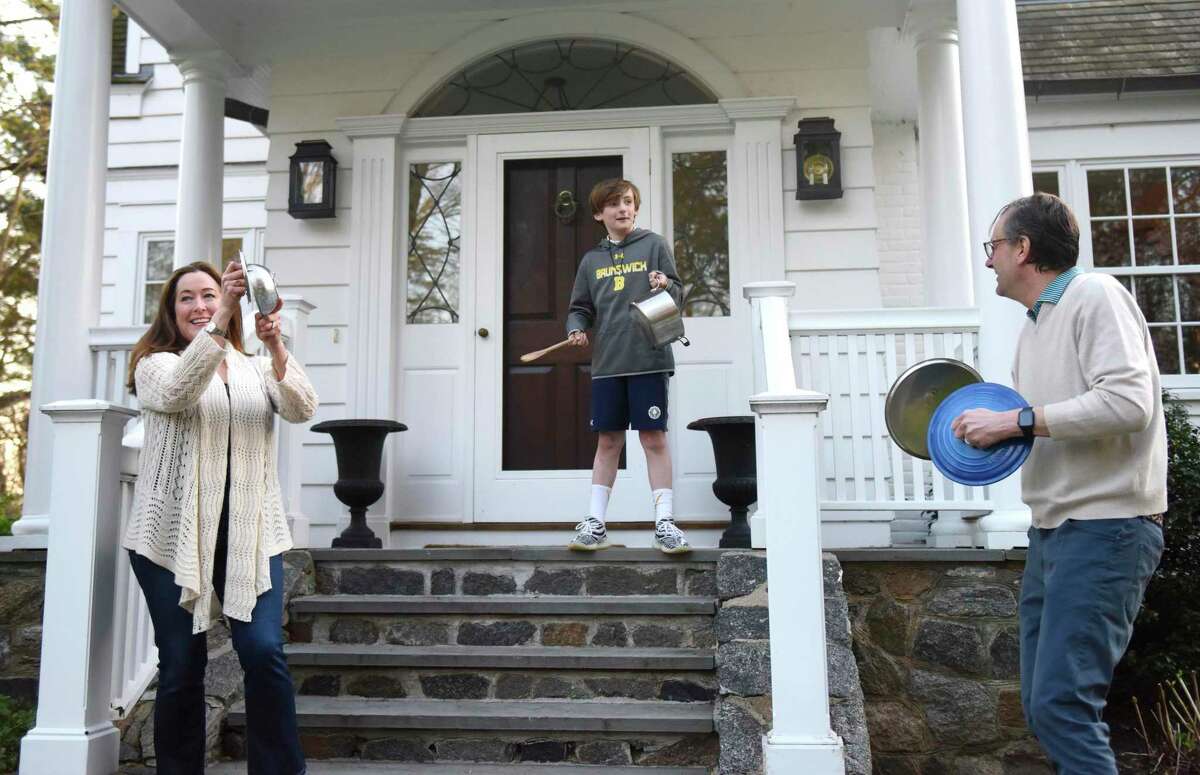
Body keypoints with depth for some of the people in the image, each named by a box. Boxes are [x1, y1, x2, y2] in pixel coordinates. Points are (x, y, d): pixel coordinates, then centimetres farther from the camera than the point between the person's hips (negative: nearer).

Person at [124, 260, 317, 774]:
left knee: (263, 650, -10)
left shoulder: (256, 369, 15)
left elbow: (301, 410, -5)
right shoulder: (156, 364, 7)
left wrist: (275, 348, -22)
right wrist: (221, 321, -28)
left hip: (250, 532, 2)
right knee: (181, 666, 2)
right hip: (174, 533, -1)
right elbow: (179, 391, -18)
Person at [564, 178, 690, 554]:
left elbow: (678, 295, 4)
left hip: (648, 358, -3)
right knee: (608, 442, 7)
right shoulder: (592, 259, 14)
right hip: (607, 363, 3)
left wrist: (666, 286, -18)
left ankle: (665, 523, 4)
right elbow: (581, 308, 17)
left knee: (654, 439, -2)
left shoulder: (654, 245, 6)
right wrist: (576, 329, -3)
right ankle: (595, 523, 13)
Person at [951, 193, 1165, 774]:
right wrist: (985, 430, 8)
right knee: (1042, 706, 10)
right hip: (1052, 529, 9)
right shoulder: (1034, 325, 19)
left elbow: (1128, 401, -22)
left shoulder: (1094, 296, -8)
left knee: (1060, 702, -14)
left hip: (1105, 526, -9)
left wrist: (1016, 420, -20)